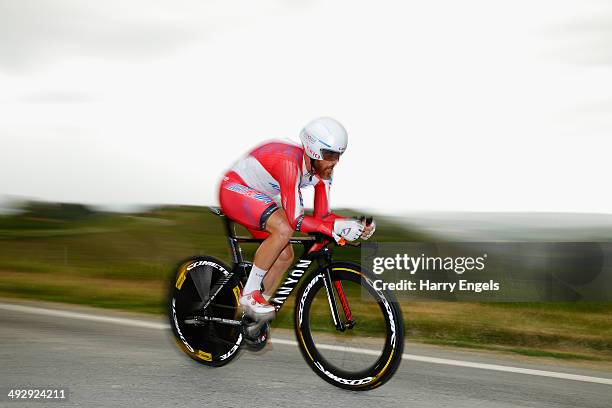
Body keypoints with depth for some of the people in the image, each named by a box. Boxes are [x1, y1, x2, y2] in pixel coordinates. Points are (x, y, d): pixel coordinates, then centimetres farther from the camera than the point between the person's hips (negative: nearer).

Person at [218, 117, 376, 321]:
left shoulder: (322, 169, -7)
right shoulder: (290, 163, -34)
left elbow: (321, 216, -4)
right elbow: (295, 220, -37)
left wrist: (355, 226, -20)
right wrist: (335, 228, -43)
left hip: (255, 196, 9)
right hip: (234, 189, -9)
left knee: (285, 256, 1)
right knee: (283, 229, -31)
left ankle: (253, 320, 12)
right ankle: (249, 294, -18)